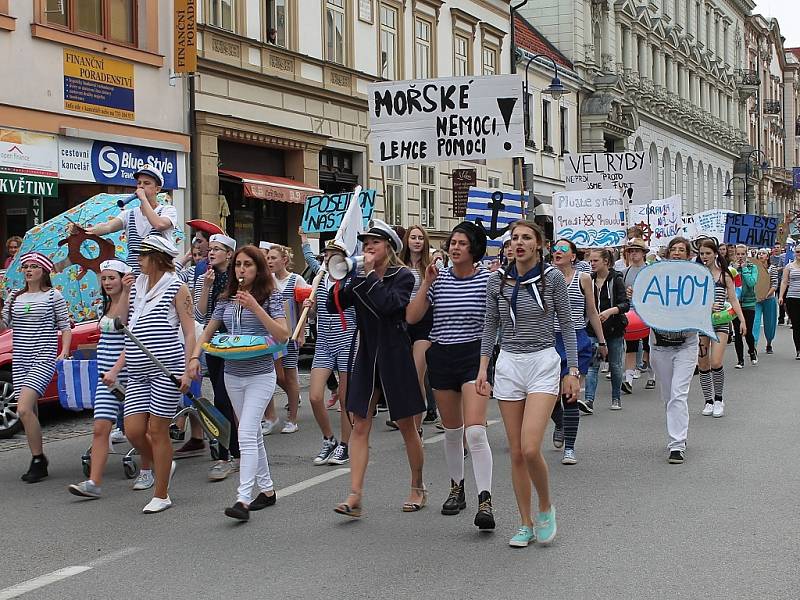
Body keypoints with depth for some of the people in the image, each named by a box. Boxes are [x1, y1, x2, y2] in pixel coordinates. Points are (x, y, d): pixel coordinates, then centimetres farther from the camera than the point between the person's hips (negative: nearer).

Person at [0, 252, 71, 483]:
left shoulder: (53, 295, 0)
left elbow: (65, 326, 2)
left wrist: (64, 351, -11)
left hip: (43, 360, -6)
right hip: (20, 361, 6)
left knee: (24, 410, -19)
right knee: (29, 413, 7)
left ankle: (38, 460, -9)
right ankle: (38, 461, 17)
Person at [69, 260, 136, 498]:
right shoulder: (107, 305, 13)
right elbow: (118, 320, -8)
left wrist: (115, 371, -26)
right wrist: (125, 292, -17)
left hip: (127, 374, -6)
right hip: (106, 376, 6)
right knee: (100, 429, -4)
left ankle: (147, 470, 27)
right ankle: (94, 482, -8)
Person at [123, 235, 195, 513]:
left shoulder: (176, 287, -3)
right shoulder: (137, 286, 15)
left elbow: (189, 332, -6)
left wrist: (188, 370, -14)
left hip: (166, 369, -6)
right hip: (137, 372, 6)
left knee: (157, 430, -3)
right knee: (133, 430, 0)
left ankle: (161, 495, 8)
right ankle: (160, 465, 29)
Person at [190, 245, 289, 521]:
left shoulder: (271, 296, -6)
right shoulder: (226, 299, 8)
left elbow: (282, 335, -17)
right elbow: (207, 332, 15)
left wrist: (254, 307, -24)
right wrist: (195, 356, -4)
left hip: (260, 375, -6)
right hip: (232, 375, 6)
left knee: (246, 434, -16)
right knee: (253, 435, 14)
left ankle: (243, 499, -19)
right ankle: (267, 490, 25)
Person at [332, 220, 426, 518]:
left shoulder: (403, 276, -6)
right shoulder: (358, 278, 8)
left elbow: (387, 305, -23)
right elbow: (334, 306, 2)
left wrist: (370, 274, -17)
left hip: (395, 356, -4)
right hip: (367, 356, 4)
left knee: (406, 426, 7)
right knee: (360, 426, -3)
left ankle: (418, 488, 24)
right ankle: (354, 497, -5)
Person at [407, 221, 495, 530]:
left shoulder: (487, 279, -4)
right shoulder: (438, 279, 4)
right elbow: (412, 317, -2)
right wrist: (427, 282, -9)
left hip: (475, 356, -4)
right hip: (441, 357, 4)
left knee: (475, 432, -17)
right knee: (452, 431, 16)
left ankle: (485, 500, -17)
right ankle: (457, 489, 33)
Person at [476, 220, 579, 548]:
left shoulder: (553, 278, -3)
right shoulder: (497, 281, 4)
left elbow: (566, 325, 1)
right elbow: (490, 325, 12)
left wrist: (573, 371, -2)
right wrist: (482, 368, 5)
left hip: (544, 364, -3)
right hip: (508, 365, 3)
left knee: (530, 449, -16)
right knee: (516, 453, 5)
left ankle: (545, 507, 11)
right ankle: (526, 524, 16)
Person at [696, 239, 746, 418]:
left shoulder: (724, 275, 3)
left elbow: (733, 299, 3)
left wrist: (742, 320, -5)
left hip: (720, 322, -2)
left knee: (716, 363, -12)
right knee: (703, 365, 4)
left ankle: (719, 399, 7)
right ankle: (708, 401, 17)